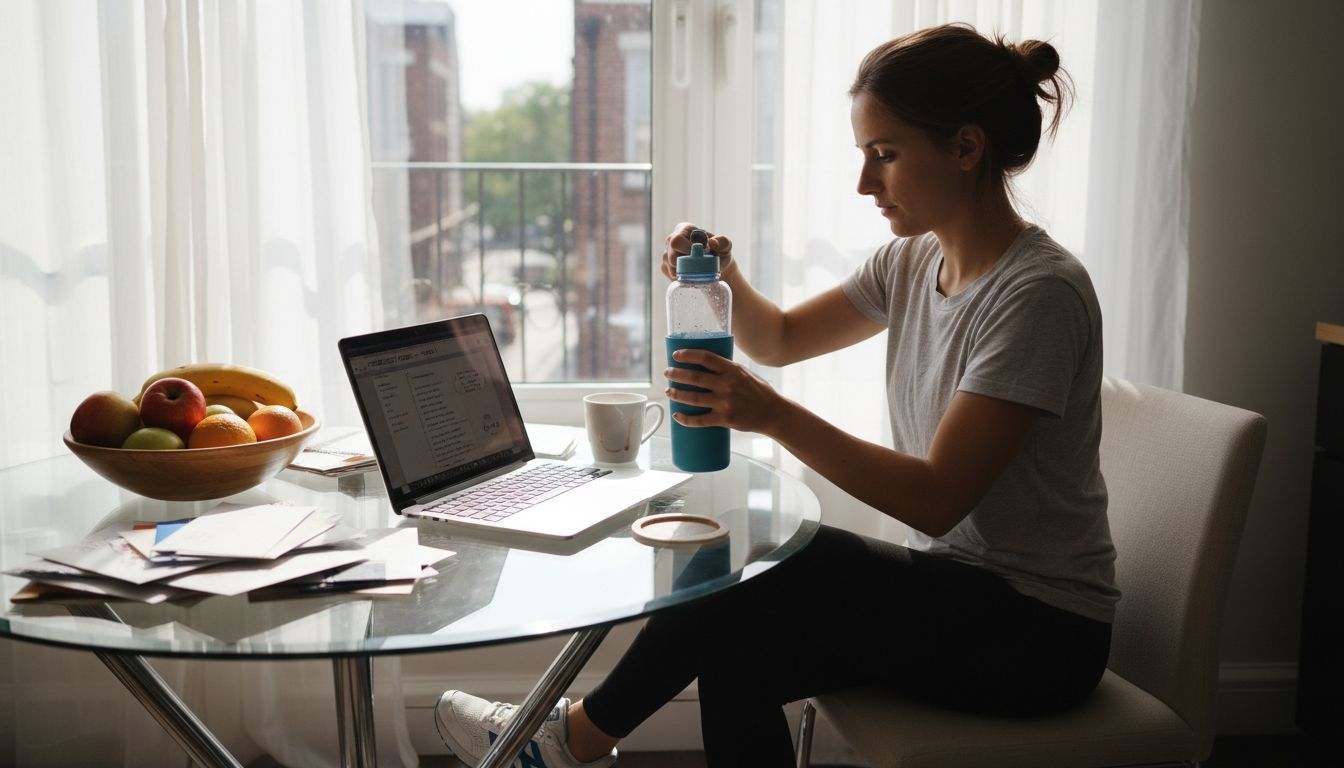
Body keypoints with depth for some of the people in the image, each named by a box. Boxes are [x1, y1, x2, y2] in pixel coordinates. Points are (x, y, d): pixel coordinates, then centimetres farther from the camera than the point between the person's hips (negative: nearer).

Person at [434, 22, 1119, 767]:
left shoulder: (1038, 293, -22)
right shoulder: (913, 261, 4)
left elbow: (938, 498, -26)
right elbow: (780, 339, 15)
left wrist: (772, 413, -33)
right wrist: (722, 275, -7)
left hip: (1041, 629, -7)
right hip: (952, 592, 7)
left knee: (761, 559, -19)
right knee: (740, 657, -14)